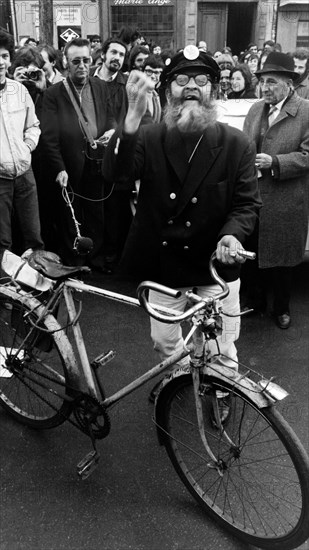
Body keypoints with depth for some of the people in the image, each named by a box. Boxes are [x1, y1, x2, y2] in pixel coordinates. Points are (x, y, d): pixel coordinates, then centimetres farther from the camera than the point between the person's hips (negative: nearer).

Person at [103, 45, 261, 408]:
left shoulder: (235, 144, -9)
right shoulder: (149, 138, -8)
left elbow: (247, 204, -6)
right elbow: (114, 172, -25)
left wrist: (231, 235, -27)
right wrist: (133, 115, -38)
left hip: (216, 262, -1)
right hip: (164, 259, 1)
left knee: (222, 348, 12)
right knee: (163, 338, 19)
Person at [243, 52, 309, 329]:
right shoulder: (256, 109, 9)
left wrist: (274, 162, -23)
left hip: (286, 201, -4)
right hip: (253, 195, 5)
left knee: (282, 257, 10)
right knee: (254, 253, 15)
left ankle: (282, 307, 30)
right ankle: (256, 300, 35)